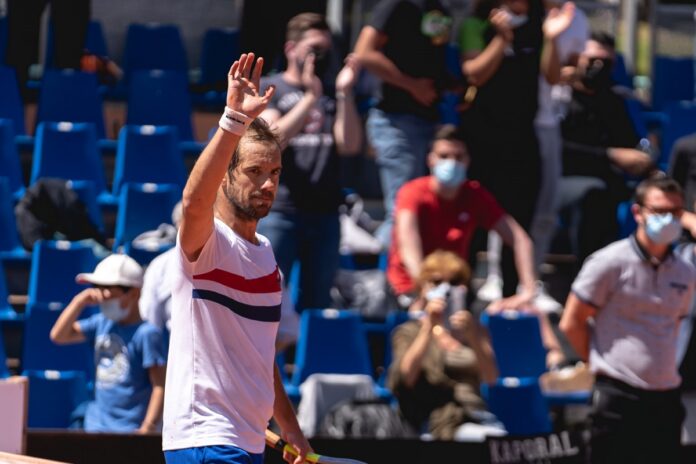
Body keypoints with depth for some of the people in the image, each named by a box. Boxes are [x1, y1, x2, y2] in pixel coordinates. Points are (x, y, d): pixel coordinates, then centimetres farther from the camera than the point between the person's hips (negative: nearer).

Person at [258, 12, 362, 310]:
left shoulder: (333, 94, 13)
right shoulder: (268, 89, 3)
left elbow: (350, 146, 2)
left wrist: (344, 94, -7)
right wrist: (310, 98, -17)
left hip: (325, 214, 4)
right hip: (279, 210, -4)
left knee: (317, 302, 9)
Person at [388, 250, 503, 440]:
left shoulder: (473, 329, 23)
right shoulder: (409, 332, 14)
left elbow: (491, 378, 5)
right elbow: (406, 377, -7)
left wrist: (472, 336, -11)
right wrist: (429, 327, -11)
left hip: (479, 416, 4)